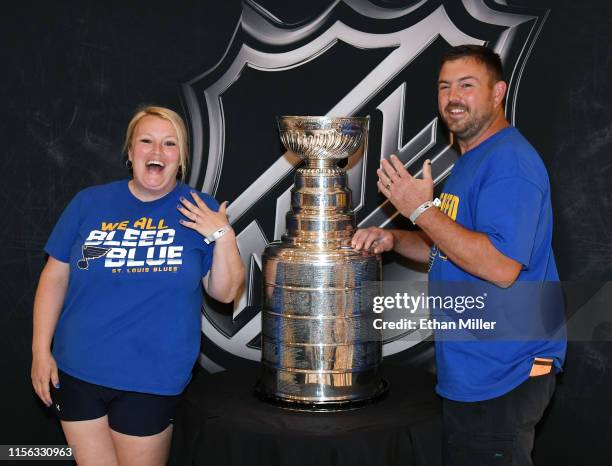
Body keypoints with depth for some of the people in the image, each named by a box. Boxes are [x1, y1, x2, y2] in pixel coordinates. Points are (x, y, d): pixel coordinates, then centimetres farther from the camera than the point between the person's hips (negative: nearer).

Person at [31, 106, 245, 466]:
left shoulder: (202, 212, -2)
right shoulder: (90, 203, 1)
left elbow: (225, 292, -2)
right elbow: (55, 276, 6)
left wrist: (224, 236, -16)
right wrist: (41, 349, 2)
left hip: (152, 380, -2)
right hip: (78, 372, 2)